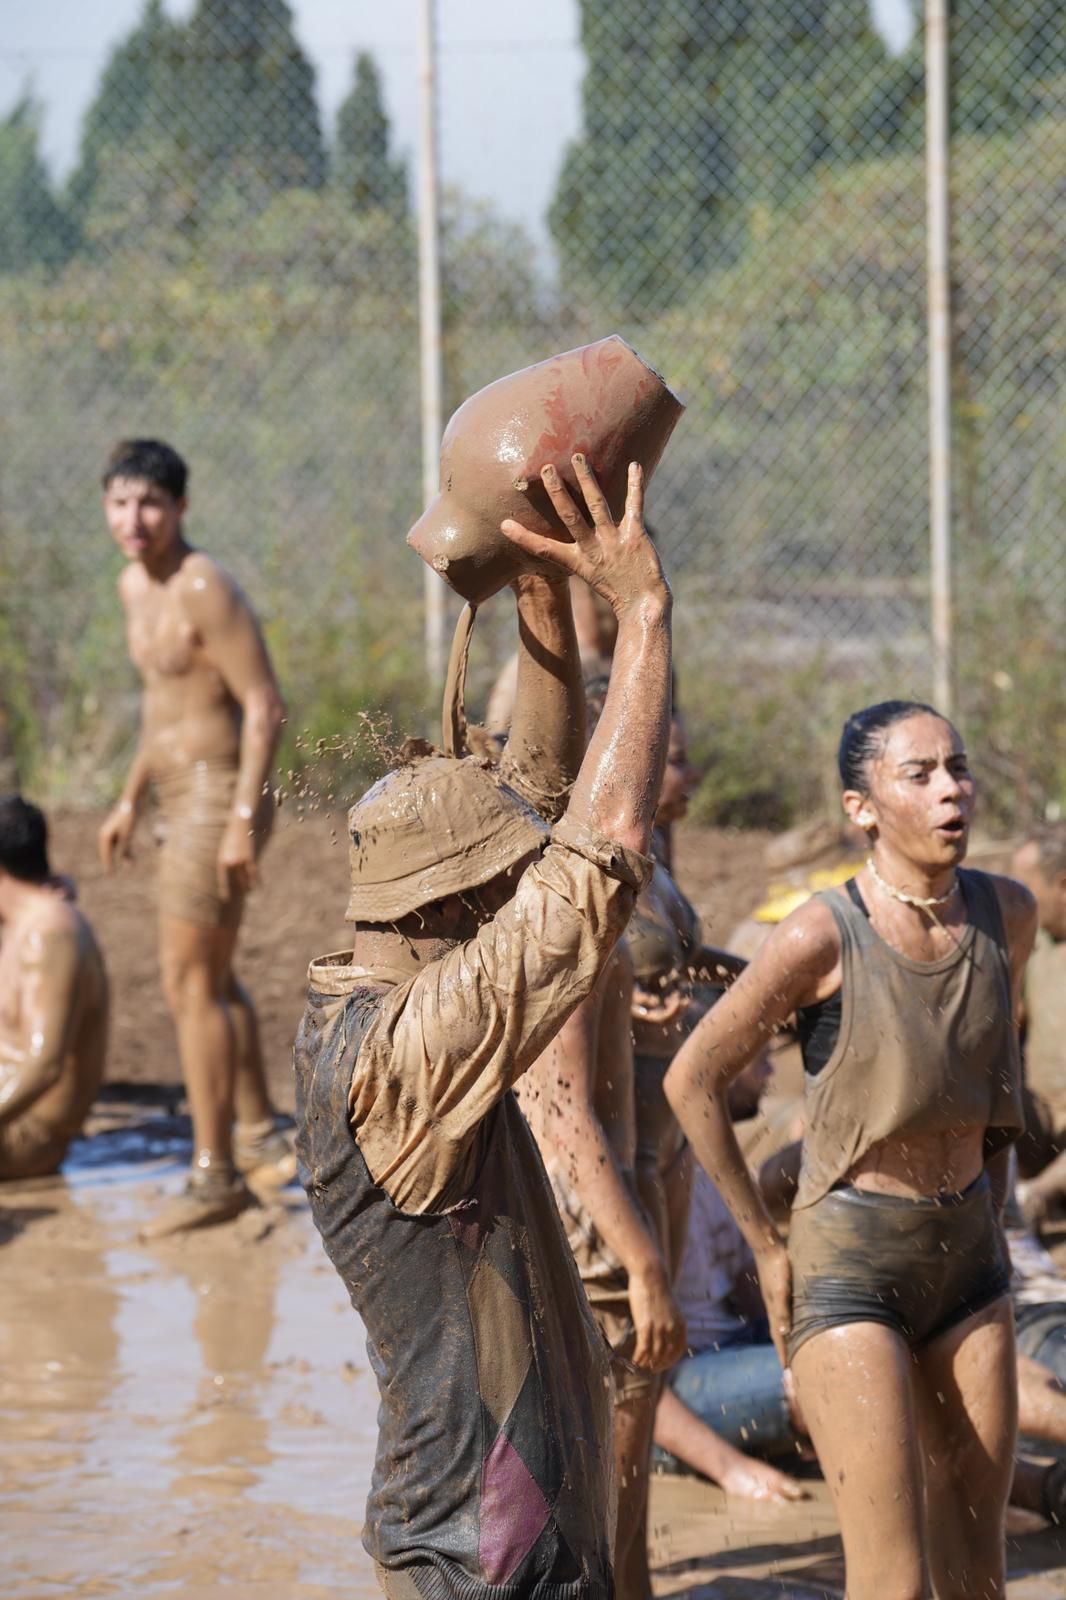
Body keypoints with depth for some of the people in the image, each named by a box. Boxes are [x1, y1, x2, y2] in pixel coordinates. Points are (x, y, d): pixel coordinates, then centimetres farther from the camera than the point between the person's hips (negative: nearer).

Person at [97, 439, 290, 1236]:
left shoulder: (205, 589, -19)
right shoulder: (136, 585, 10)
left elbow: (266, 707, -22)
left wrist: (243, 821, -26)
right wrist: (131, 803, 22)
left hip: (220, 800, -10)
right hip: (187, 799, 10)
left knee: (191, 986, -7)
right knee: (212, 975, 22)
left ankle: (215, 1176, 0)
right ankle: (258, 1135, 37)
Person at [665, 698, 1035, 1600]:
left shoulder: (1006, 913, -3)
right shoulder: (823, 937, -19)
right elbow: (693, 1082, -9)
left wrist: (991, 1213, 15)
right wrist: (767, 1250, -5)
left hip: (966, 1258, 6)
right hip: (847, 1267, -6)